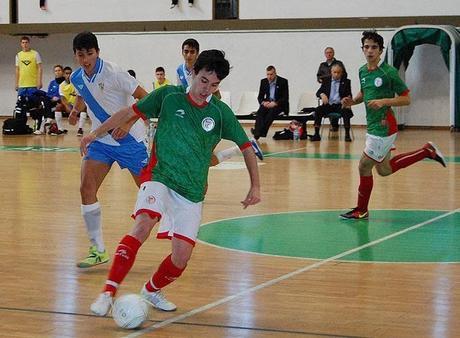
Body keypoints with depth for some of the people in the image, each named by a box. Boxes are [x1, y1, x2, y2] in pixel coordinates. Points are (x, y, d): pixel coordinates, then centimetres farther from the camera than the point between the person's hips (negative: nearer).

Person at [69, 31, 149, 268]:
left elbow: (146, 99, -18)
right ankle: (98, 250, -3)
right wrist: (76, 109, 6)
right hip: (100, 140, 5)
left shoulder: (113, 73, -19)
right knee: (86, 188, -10)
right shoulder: (77, 78, 1)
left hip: (128, 139, -5)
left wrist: (128, 124, -28)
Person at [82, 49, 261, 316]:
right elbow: (130, 112, 8)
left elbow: (246, 146, 10)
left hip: (193, 193, 2)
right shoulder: (169, 95, -1)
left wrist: (255, 186, 5)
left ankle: (151, 290, 27)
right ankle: (108, 293, -30)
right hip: (160, 177, -2)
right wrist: (95, 134, 6)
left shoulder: (220, 112, 2)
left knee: (181, 258, -5)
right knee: (143, 226, -30)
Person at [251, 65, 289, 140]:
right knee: (260, 112, -28)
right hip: (267, 103, 4)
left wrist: (275, 103, -23)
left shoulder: (283, 81, -6)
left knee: (271, 112, -35)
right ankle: (257, 133, -41)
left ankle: (261, 132, -37)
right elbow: (260, 96, 11)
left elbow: (285, 98, -9)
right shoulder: (263, 81, 7)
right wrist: (263, 102, -13)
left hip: (279, 104, -4)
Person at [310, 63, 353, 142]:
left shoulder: (346, 82, 9)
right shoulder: (326, 80, 14)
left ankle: (347, 135, -26)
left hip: (340, 105, -2)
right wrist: (322, 94, -16)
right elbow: (318, 92, 10)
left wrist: (347, 98, -24)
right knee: (318, 110, -26)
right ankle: (316, 134, -22)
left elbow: (349, 95, 2)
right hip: (328, 105, 2)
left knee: (346, 111, -33)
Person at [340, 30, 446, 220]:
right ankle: (427, 151, 29)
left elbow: (406, 99, -11)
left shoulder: (389, 72, -15)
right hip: (372, 127, 9)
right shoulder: (362, 71, 7)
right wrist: (353, 101, 3)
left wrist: (384, 101, -25)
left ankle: (361, 211, 12)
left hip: (384, 127, -9)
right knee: (384, 170, 19)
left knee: (364, 166, -4)